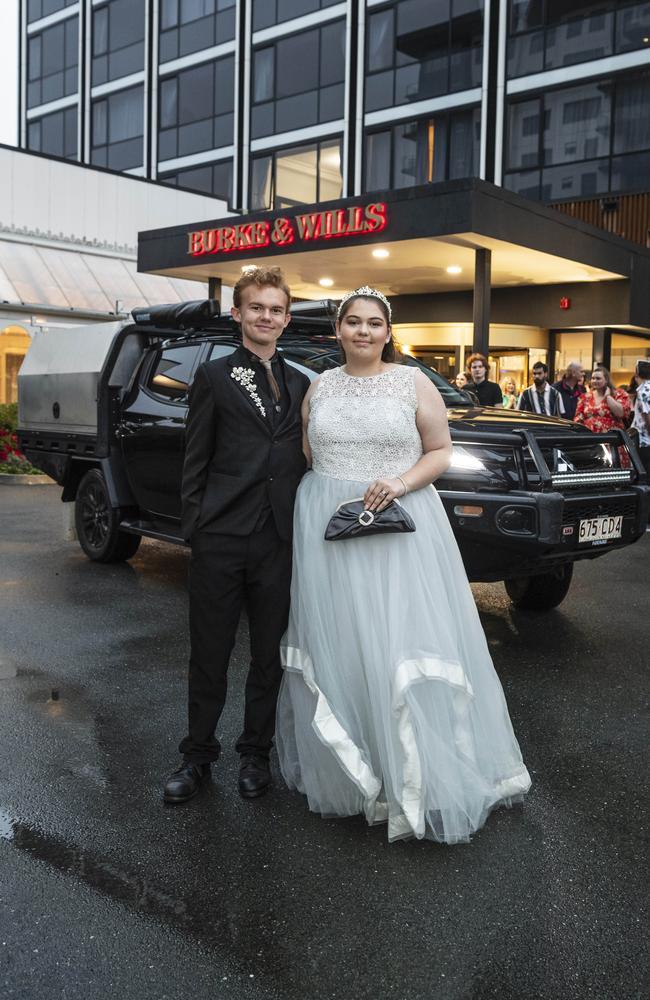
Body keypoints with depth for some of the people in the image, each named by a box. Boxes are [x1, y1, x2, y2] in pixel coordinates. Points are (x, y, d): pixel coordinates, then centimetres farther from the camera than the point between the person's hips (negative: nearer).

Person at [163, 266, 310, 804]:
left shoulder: (301, 383, 12)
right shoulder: (214, 377, 2)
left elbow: (303, 459, 13)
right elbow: (195, 462, 0)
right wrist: (195, 528, -5)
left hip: (280, 540, 3)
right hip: (221, 539, -3)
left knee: (269, 654, 13)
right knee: (209, 653, 8)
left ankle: (256, 752, 29)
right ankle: (198, 754, 25)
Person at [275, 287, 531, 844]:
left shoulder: (414, 384, 2)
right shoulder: (321, 388, 12)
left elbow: (440, 452, 2)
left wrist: (401, 483, -15)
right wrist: (317, 507, 4)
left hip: (399, 524, -3)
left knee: (403, 645, -6)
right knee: (336, 646, 6)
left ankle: (419, 778, 7)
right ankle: (346, 771, 21)